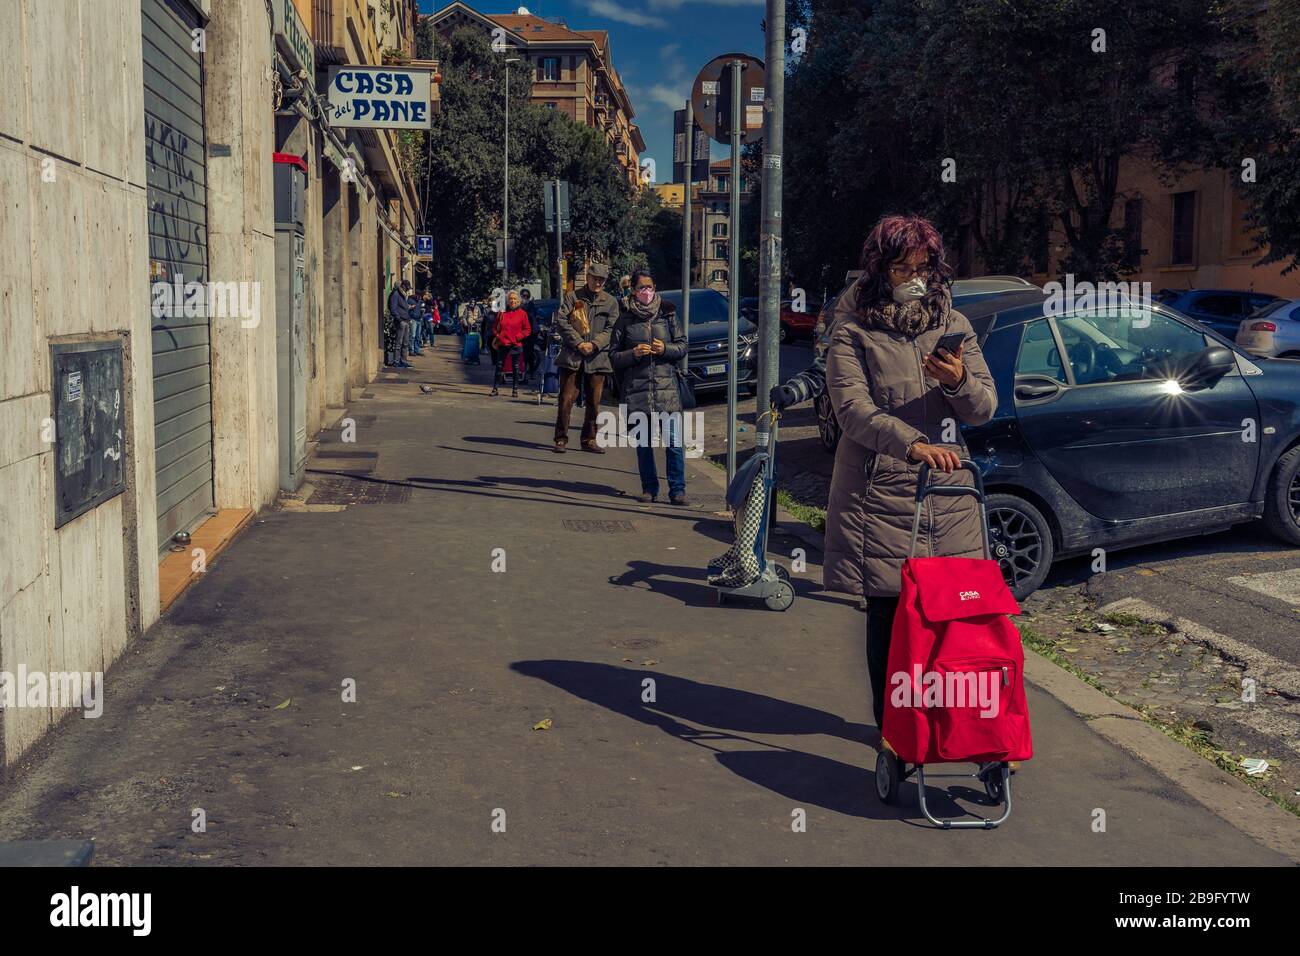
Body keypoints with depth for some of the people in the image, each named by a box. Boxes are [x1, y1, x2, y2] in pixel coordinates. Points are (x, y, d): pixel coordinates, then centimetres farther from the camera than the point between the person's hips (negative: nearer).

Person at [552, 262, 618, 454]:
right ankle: (561, 439, 4)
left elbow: (611, 329, 4)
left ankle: (589, 439, 16)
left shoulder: (610, 302, 10)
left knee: (594, 401, 6)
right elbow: (560, 321, -3)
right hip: (572, 356, -2)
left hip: (597, 357, 2)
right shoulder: (573, 297, 5)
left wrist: (594, 344, -12)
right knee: (566, 398, -3)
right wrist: (578, 343, -12)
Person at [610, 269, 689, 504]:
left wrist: (665, 349, -9)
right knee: (643, 442, 7)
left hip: (667, 385, 0)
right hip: (636, 387, 0)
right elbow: (613, 356, 6)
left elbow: (682, 346, 10)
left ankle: (677, 489, -1)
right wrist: (633, 354, -11)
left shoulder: (667, 314, 8)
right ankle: (649, 488, 18)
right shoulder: (625, 319, 6)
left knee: (674, 440, -7)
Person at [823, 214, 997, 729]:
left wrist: (960, 381, -18)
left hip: (949, 495, 3)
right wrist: (912, 444, -31)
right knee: (888, 614, 2)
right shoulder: (853, 332, -1)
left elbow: (985, 407, 5)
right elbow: (853, 410, -15)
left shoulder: (953, 326, 11)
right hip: (879, 497, -3)